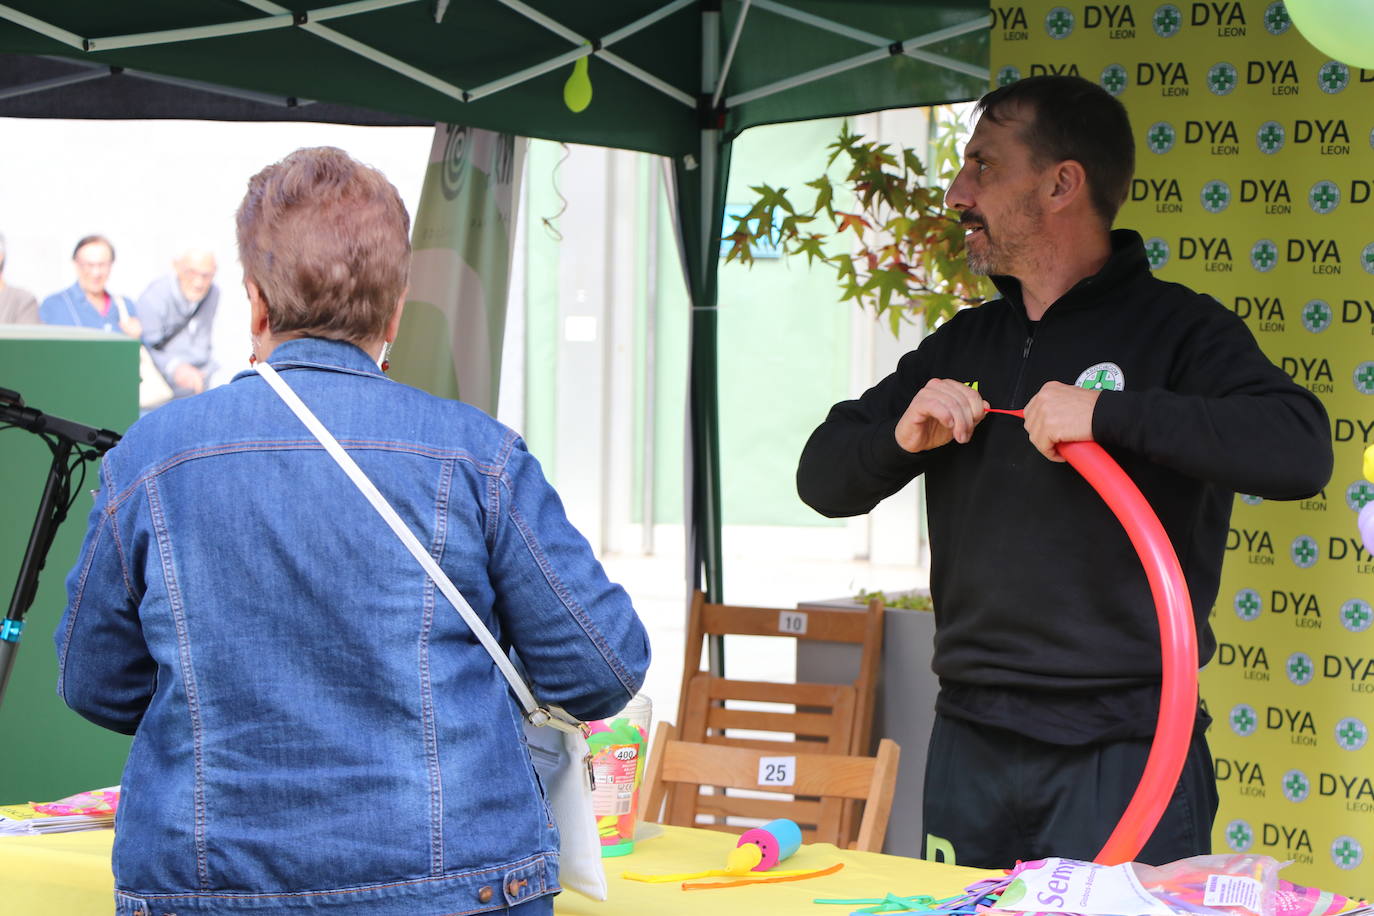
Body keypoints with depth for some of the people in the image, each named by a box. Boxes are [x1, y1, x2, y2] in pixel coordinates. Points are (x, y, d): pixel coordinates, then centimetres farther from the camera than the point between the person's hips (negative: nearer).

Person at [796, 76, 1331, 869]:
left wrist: (1107, 411, -25)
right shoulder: (962, 344, 15)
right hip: (970, 744, 6)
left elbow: (1299, 452, -22)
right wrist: (899, 438, -6)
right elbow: (823, 478, 16)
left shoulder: (1174, 327, -5)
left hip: (1121, 751, -6)